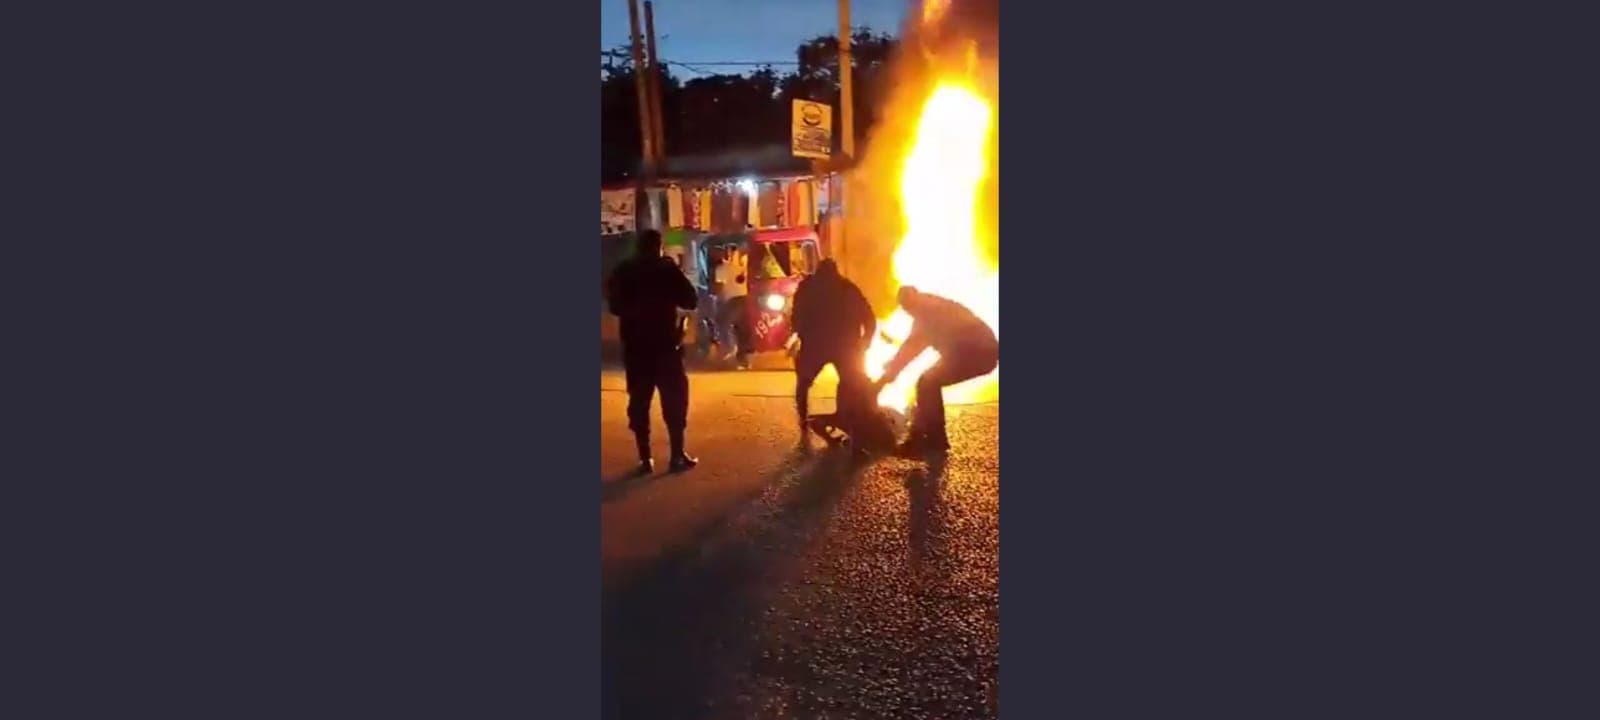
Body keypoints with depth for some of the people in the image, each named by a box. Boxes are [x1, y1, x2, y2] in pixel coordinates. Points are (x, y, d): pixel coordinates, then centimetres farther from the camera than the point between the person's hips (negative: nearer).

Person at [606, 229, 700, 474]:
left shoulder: (622, 272, 3)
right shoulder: (667, 269, -9)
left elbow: (614, 305, 11)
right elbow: (690, 300, -7)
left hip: (635, 347, 3)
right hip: (665, 345, -3)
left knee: (639, 401, 7)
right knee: (674, 400, 5)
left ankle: (645, 458, 6)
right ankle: (678, 455, 3)